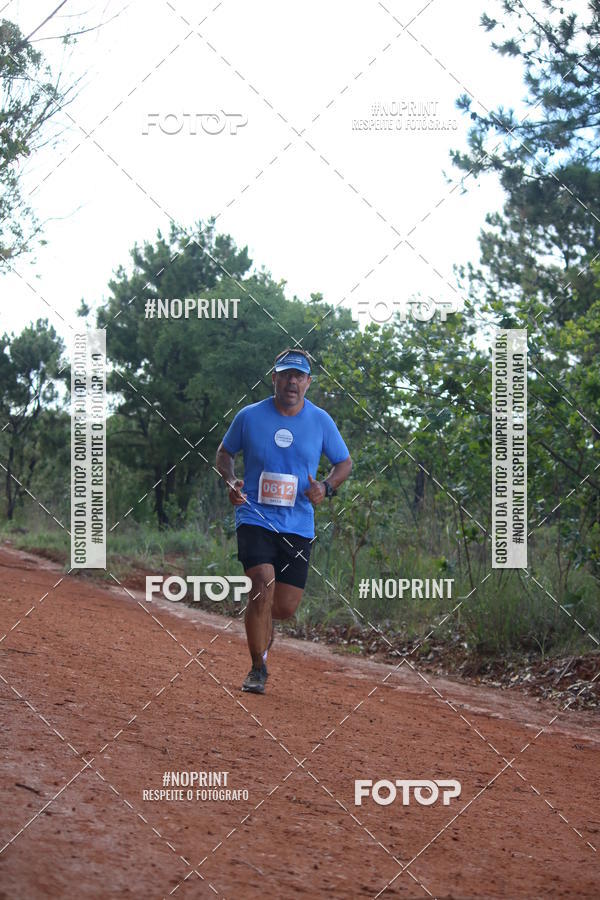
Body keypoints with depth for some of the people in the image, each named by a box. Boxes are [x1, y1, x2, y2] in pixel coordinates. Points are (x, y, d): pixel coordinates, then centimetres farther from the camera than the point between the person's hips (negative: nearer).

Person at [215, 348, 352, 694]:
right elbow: (224, 452, 14)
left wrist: (326, 487, -8)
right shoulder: (250, 416, -1)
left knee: (286, 607, 1)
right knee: (264, 585, -22)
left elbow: (345, 462, 12)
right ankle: (258, 669, -7)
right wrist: (231, 481, -6)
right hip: (255, 519, -2)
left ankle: (261, 622, 40)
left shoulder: (321, 421, 1)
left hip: (298, 526, 2)